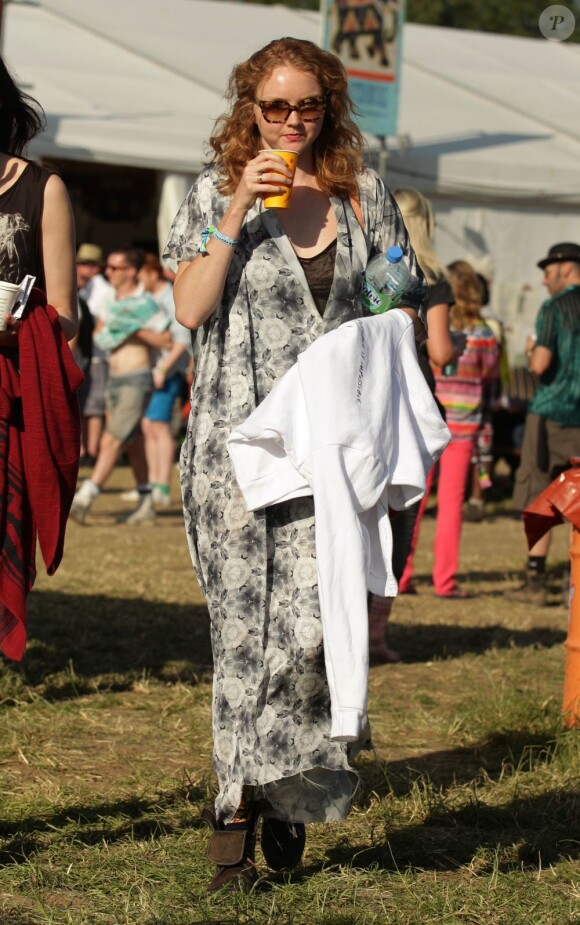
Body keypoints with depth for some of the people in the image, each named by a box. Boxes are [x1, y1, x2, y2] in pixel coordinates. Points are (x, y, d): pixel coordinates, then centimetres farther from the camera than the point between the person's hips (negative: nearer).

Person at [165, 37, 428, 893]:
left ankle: (257, 790, 9)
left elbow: (402, 305, 20)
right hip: (240, 439, -1)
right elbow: (190, 308, -5)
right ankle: (244, 811, 10)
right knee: (244, 630, -2)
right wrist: (238, 210, -11)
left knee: (314, 623, -12)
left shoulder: (362, 195, 11)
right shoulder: (219, 191, 5)